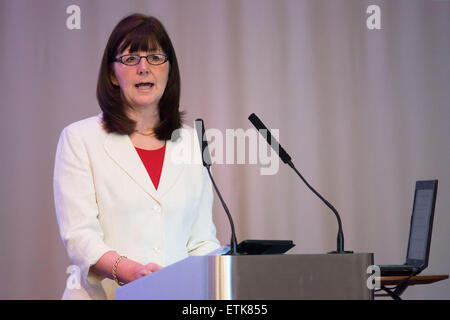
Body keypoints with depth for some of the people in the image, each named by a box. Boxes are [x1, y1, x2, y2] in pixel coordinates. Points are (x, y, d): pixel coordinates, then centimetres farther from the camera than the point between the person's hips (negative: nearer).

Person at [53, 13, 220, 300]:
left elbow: (201, 239, 14)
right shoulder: (80, 138, 4)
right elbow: (79, 236, -5)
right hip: (104, 295, -3)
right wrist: (128, 270, -22)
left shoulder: (192, 143, 15)